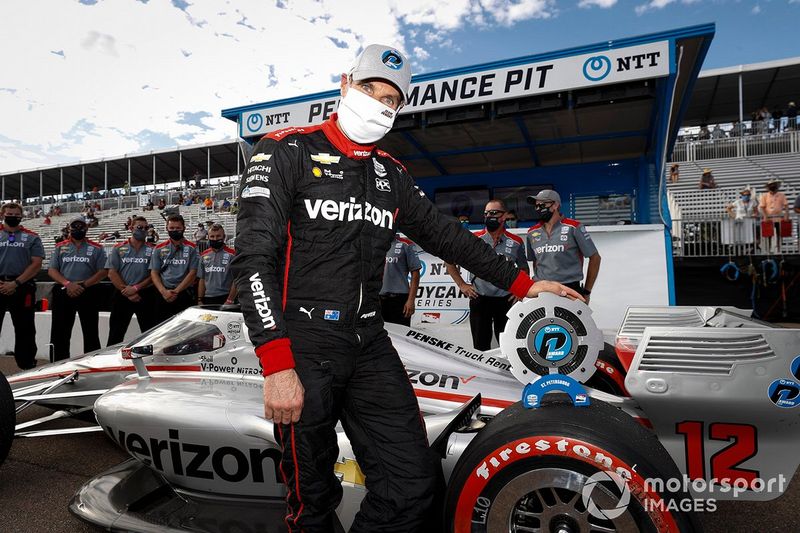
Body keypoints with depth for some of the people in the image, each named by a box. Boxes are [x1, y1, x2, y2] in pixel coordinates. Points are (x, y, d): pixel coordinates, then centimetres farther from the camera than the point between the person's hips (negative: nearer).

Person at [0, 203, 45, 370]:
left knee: (24, 329, 4)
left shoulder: (32, 238, 7)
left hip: (22, 288, -1)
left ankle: (27, 366, 11)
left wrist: (15, 283, -12)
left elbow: (36, 264, -2)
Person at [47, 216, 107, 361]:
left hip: (88, 294, -2)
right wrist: (68, 284, -13)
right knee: (59, 333, 6)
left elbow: (103, 272, -2)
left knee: (91, 333, 1)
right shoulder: (60, 247, 11)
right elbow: (52, 270, 5)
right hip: (63, 293, 2)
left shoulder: (96, 248, 5)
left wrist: (83, 285, -14)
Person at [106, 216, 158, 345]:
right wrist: (127, 292, -9)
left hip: (145, 295, 0)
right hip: (122, 295, 1)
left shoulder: (152, 250, 5)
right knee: (115, 335, 7)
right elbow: (112, 273, 0)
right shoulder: (118, 249, 7)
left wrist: (135, 288, -13)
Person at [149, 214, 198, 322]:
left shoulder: (191, 248, 3)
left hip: (184, 294, -2)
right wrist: (164, 291, -9)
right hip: (163, 295, 2)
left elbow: (192, 273, -3)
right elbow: (154, 273, 7)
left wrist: (176, 291, -11)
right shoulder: (159, 249, 11)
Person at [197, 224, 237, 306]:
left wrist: (229, 301, -12)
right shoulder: (204, 256, 12)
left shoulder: (232, 255, -4)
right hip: (207, 299, 5)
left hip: (224, 299, -4)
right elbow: (202, 280, 15)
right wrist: (199, 300, 7)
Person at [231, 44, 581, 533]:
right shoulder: (287, 152, -3)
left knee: (413, 484, -1)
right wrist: (277, 367, -20)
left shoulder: (392, 175, 15)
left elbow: (445, 235, 20)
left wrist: (521, 283, 17)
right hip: (302, 346, -4)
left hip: (370, 345, 5)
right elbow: (253, 259, -12)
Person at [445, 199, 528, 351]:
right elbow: (449, 260, 5)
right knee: (481, 347, 7)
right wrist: (461, 284, 1)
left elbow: (523, 268, 16)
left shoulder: (516, 242, 2)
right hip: (479, 299, 0)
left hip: (506, 300, 1)